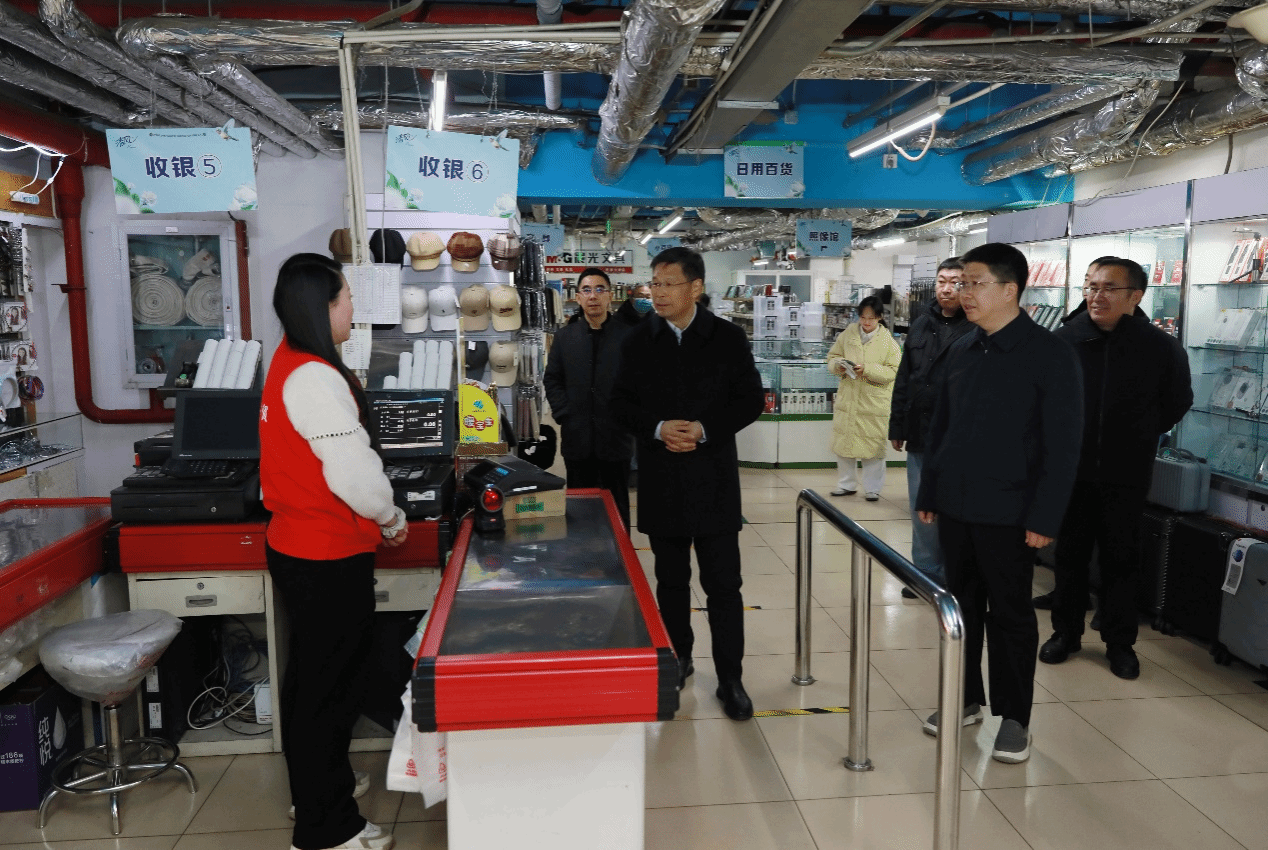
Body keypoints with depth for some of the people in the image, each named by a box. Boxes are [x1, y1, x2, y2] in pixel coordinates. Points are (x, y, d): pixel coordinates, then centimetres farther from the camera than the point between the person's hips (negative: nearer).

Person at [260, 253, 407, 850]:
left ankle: (314, 789, 41)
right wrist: (391, 518, -6)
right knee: (331, 688, 2)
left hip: (298, 547, 11)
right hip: (328, 559, -11)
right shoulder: (314, 378, -23)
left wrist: (373, 515, 16)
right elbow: (353, 469, -24)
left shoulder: (290, 364, 10)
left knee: (311, 680, 23)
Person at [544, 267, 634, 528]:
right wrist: (564, 415, -2)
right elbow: (552, 379, 9)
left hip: (616, 437, -2)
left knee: (617, 507, 10)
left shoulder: (629, 335, -3)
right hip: (577, 438, 2)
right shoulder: (564, 336, 7)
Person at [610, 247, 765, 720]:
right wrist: (659, 429, -14)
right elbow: (621, 404, 4)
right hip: (660, 481, 2)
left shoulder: (728, 338, -3)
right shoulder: (638, 340, 2)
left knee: (723, 584, 2)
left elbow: (751, 401, -2)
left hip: (714, 480, -2)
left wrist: (705, 429, -16)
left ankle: (730, 677, 14)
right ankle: (678, 659, 33)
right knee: (671, 580, 16)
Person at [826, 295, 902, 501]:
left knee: (873, 446, 4)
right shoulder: (847, 335, 5)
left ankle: (873, 488, 18)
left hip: (874, 404, -3)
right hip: (847, 399, 3)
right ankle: (847, 484, 27)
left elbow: (893, 370, -8)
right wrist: (839, 366, -11)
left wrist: (867, 369, -20)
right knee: (844, 444, 10)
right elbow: (832, 357, 12)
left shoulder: (888, 341, -4)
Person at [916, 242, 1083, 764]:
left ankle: (1014, 717, 21)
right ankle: (965, 699, 29)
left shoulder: (1049, 355, -9)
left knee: (1010, 615, 6)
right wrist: (928, 493, 12)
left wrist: (1045, 517, -14)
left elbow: (1063, 443, -11)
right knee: (962, 605, 14)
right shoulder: (961, 350, 8)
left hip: (1007, 513, -5)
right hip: (954, 506, 5)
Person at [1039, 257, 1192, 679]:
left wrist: (1141, 436, 9)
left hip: (1126, 475, 0)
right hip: (1071, 469, 1)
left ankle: (1119, 642, 24)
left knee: (1121, 559, 10)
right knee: (1070, 554, 12)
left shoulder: (1161, 347, -8)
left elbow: (1177, 402, 9)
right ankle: (1066, 631, 27)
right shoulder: (1065, 339, -8)